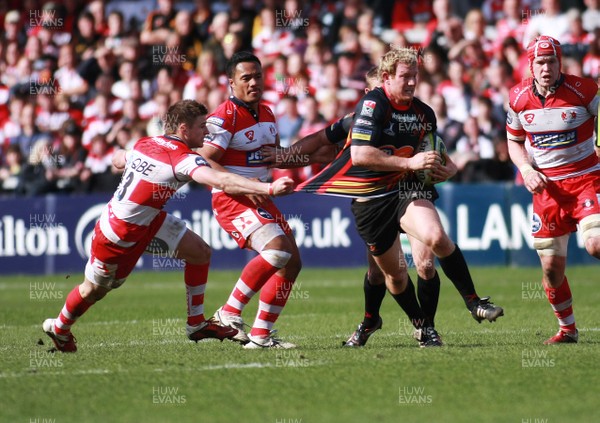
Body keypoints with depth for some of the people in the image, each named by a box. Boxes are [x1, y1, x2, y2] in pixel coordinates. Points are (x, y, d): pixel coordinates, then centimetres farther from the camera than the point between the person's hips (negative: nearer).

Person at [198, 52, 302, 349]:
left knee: (292, 262, 4)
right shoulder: (224, 118, -14)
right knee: (278, 249, -26)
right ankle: (229, 313, -18)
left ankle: (260, 335, 9)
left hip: (260, 199, 9)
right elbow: (204, 163, -19)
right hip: (231, 200, -9)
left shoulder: (266, 113, 12)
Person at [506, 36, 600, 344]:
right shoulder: (518, 98, -1)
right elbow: (514, 141, 13)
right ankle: (567, 328, 22)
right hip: (546, 186, 3)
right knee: (552, 266, 2)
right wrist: (527, 170, -4)